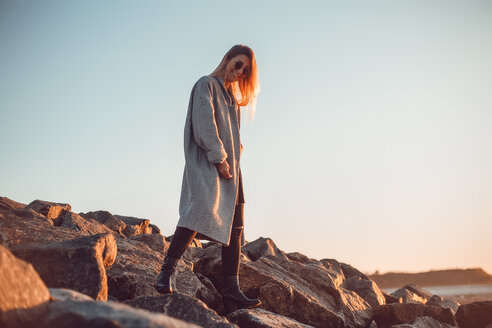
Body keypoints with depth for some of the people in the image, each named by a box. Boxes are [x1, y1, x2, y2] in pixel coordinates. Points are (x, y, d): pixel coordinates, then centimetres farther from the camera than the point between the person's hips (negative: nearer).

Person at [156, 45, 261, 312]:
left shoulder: (232, 98, 28)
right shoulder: (207, 85, 4)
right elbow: (204, 123, -10)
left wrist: (232, 161, 11)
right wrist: (219, 158, -16)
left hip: (228, 168, 8)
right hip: (206, 164, -8)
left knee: (234, 227, -2)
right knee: (203, 208, -30)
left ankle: (231, 292, -5)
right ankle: (167, 271, -27)